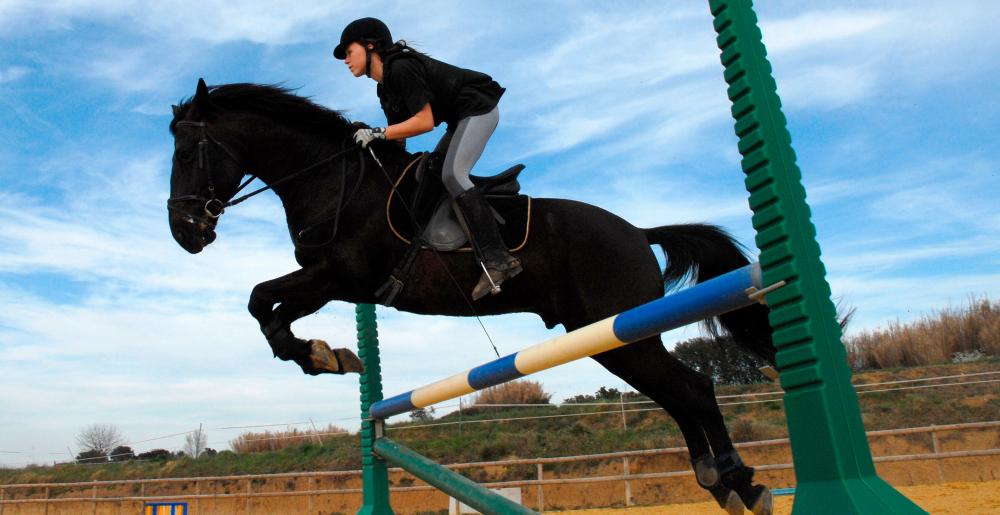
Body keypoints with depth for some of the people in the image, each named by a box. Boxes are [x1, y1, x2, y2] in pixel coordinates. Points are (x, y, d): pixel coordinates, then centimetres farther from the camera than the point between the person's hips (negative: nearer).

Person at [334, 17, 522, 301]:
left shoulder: (401, 68, -19)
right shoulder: (385, 87, 12)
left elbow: (424, 122, -24)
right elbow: (399, 139, 12)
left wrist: (377, 133, -21)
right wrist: (367, 136, -1)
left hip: (479, 108, -11)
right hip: (462, 118, 11)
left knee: (452, 174, -25)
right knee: (432, 173, 10)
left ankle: (497, 260, -25)